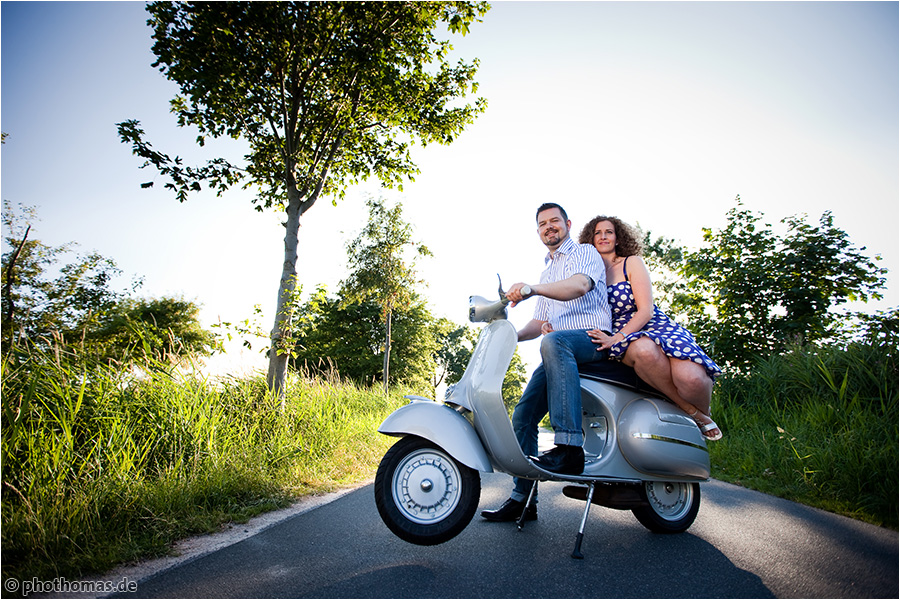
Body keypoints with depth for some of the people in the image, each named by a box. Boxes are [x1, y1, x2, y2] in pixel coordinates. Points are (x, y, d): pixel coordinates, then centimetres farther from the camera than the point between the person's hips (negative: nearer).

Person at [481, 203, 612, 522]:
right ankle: (522, 498, 5)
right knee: (523, 415, -5)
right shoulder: (547, 273, 31)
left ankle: (569, 447, -43)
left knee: (553, 342, -41)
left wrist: (532, 288, -33)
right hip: (558, 353, 7)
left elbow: (580, 284, -18)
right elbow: (539, 321, 30)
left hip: (592, 339, -7)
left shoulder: (585, 252, 7)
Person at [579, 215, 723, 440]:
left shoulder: (632, 262, 5)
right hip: (624, 341, 1)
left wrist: (616, 338, -22)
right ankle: (692, 412, -17)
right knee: (644, 350, -40)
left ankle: (704, 412, 7)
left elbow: (645, 310, -6)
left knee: (690, 379, -32)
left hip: (657, 328, 0)